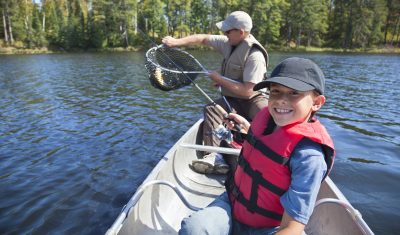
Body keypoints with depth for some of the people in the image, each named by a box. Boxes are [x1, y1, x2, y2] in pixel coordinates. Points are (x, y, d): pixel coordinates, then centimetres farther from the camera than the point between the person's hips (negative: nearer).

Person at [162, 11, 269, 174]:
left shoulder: (255, 55, -19)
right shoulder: (228, 43, 2)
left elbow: (247, 92, -25)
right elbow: (202, 38, 14)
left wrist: (219, 79, -17)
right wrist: (176, 42, 7)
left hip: (253, 99, -5)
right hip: (233, 101, 6)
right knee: (210, 110, -22)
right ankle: (215, 157, -33)